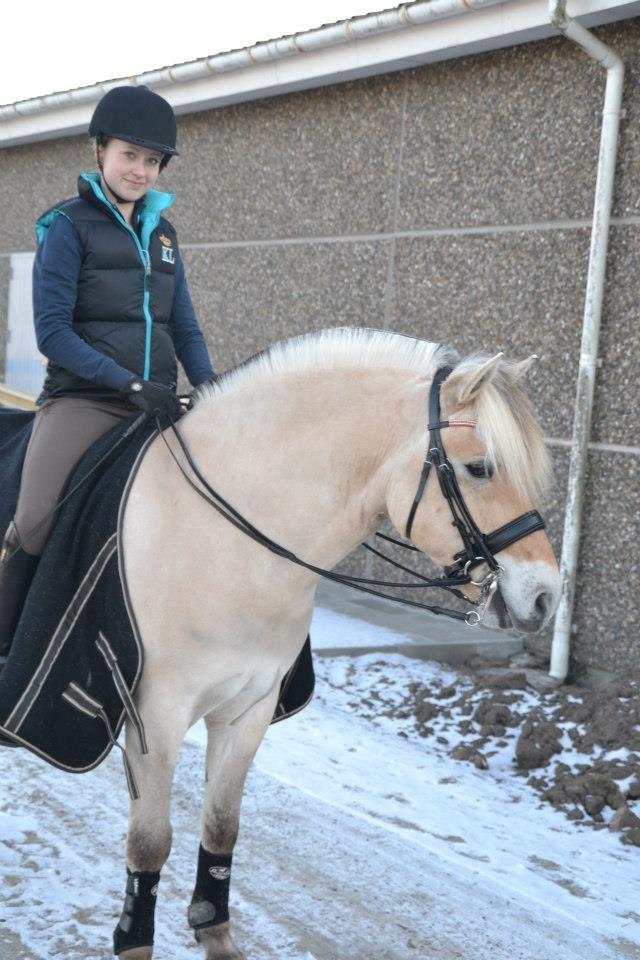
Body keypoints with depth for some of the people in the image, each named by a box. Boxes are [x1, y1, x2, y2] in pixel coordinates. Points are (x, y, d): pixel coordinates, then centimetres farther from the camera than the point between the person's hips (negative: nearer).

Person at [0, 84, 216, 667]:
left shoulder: (161, 231, 15)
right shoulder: (69, 226, -1)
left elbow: (185, 329, 16)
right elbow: (52, 331, -9)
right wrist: (129, 383, -20)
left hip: (156, 404, 6)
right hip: (82, 400, -6)